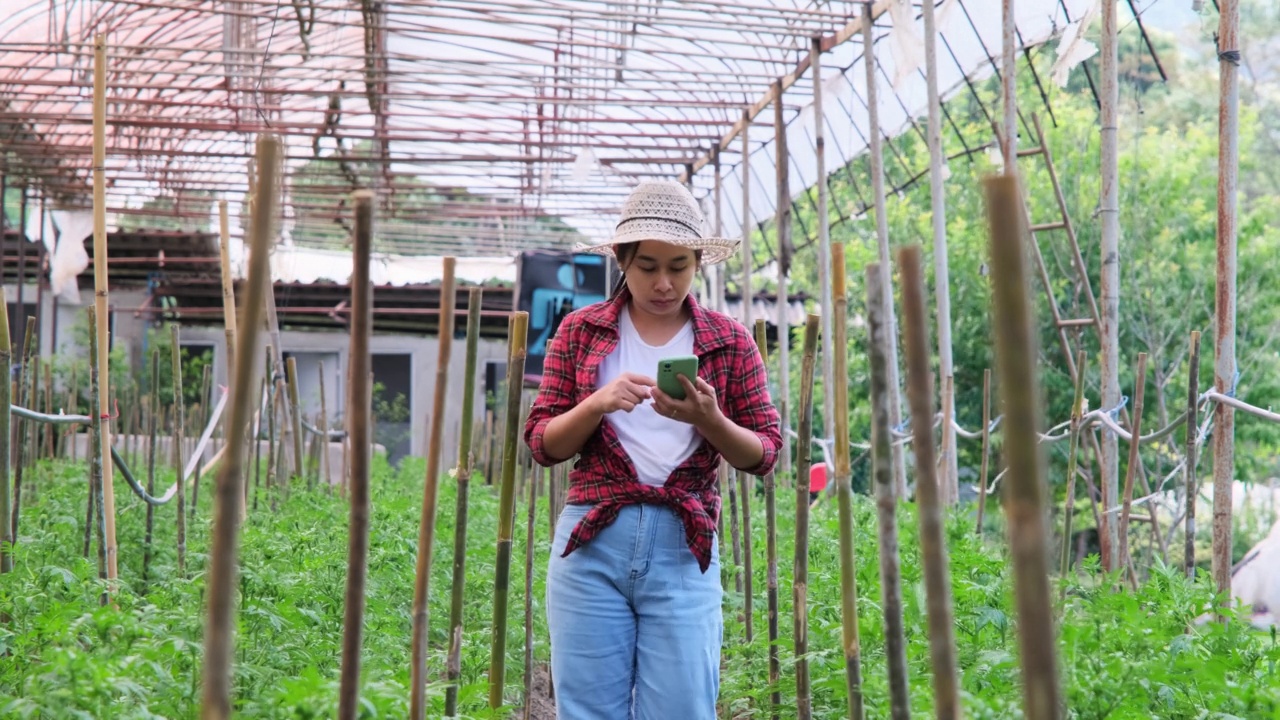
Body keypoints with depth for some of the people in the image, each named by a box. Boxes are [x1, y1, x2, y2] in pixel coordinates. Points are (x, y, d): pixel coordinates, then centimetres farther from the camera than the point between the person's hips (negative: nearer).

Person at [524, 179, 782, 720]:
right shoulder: (581, 330, 8)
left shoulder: (730, 342, 7)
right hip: (592, 540, 0)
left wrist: (707, 419, -13)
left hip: (684, 547, 0)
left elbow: (764, 453, 6)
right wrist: (598, 403, -13)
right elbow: (541, 444, 6)